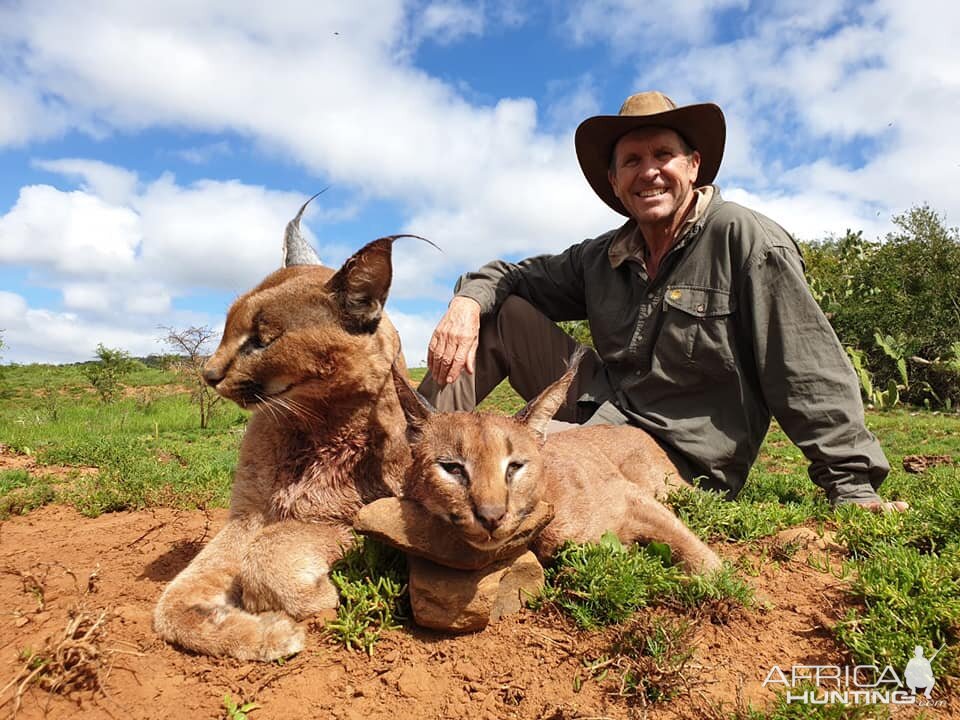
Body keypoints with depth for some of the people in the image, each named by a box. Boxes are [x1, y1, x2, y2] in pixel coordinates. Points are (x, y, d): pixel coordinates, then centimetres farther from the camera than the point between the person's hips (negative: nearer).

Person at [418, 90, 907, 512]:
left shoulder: (747, 239, -14)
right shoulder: (602, 258, 5)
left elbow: (811, 375, -17)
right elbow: (515, 275, 13)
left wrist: (853, 487, -18)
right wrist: (469, 299, -11)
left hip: (676, 458, -6)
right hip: (599, 416, 6)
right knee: (502, 312, -3)